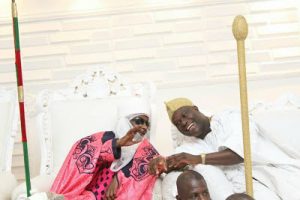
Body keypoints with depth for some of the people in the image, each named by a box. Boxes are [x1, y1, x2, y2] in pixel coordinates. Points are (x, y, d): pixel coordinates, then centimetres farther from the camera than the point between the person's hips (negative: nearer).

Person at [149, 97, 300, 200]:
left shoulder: (229, 118, 6)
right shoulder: (196, 147, 21)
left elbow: (241, 150, -11)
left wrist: (198, 159, -17)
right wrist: (162, 162, -16)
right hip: (245, 186, 3)